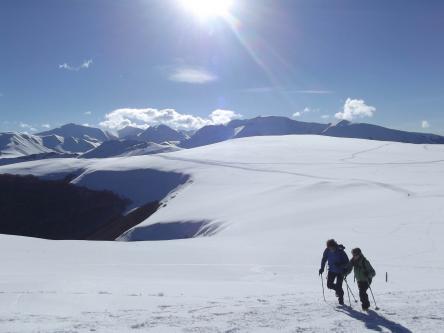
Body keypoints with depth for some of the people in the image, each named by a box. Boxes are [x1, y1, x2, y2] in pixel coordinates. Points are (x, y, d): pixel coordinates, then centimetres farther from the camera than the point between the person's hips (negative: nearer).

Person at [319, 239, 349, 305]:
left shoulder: (340, 251, -24)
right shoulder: (327, 251, -13)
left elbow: (347, 262, -16)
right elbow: (324, 259, 4)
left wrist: (340, 265, -32)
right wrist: (322, 268, 1)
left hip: (340, 271, -4)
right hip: (331, 270, 4)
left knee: (339, 286, -7)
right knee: (329, 285, 2)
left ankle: (341, 300, 17)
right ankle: (338, 290, 34)